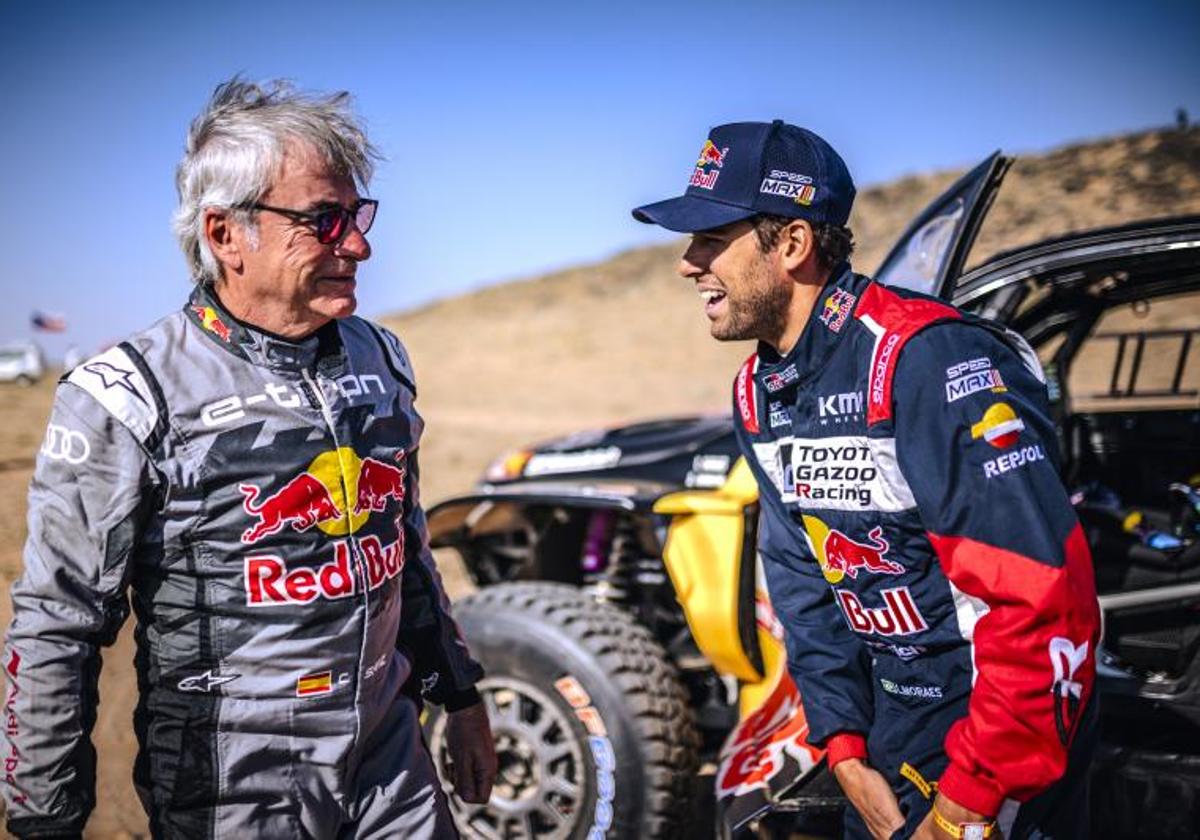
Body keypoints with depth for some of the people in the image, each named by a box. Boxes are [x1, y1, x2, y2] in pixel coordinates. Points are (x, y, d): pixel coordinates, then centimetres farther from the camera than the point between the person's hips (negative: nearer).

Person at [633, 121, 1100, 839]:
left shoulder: (927, 361, -26)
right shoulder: (758, 392, 1)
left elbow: (1043, 596, -29)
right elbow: (803, 578, 7)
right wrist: (846, 755, -1)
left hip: (1008, 710, -7)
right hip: (889, 702, 8)